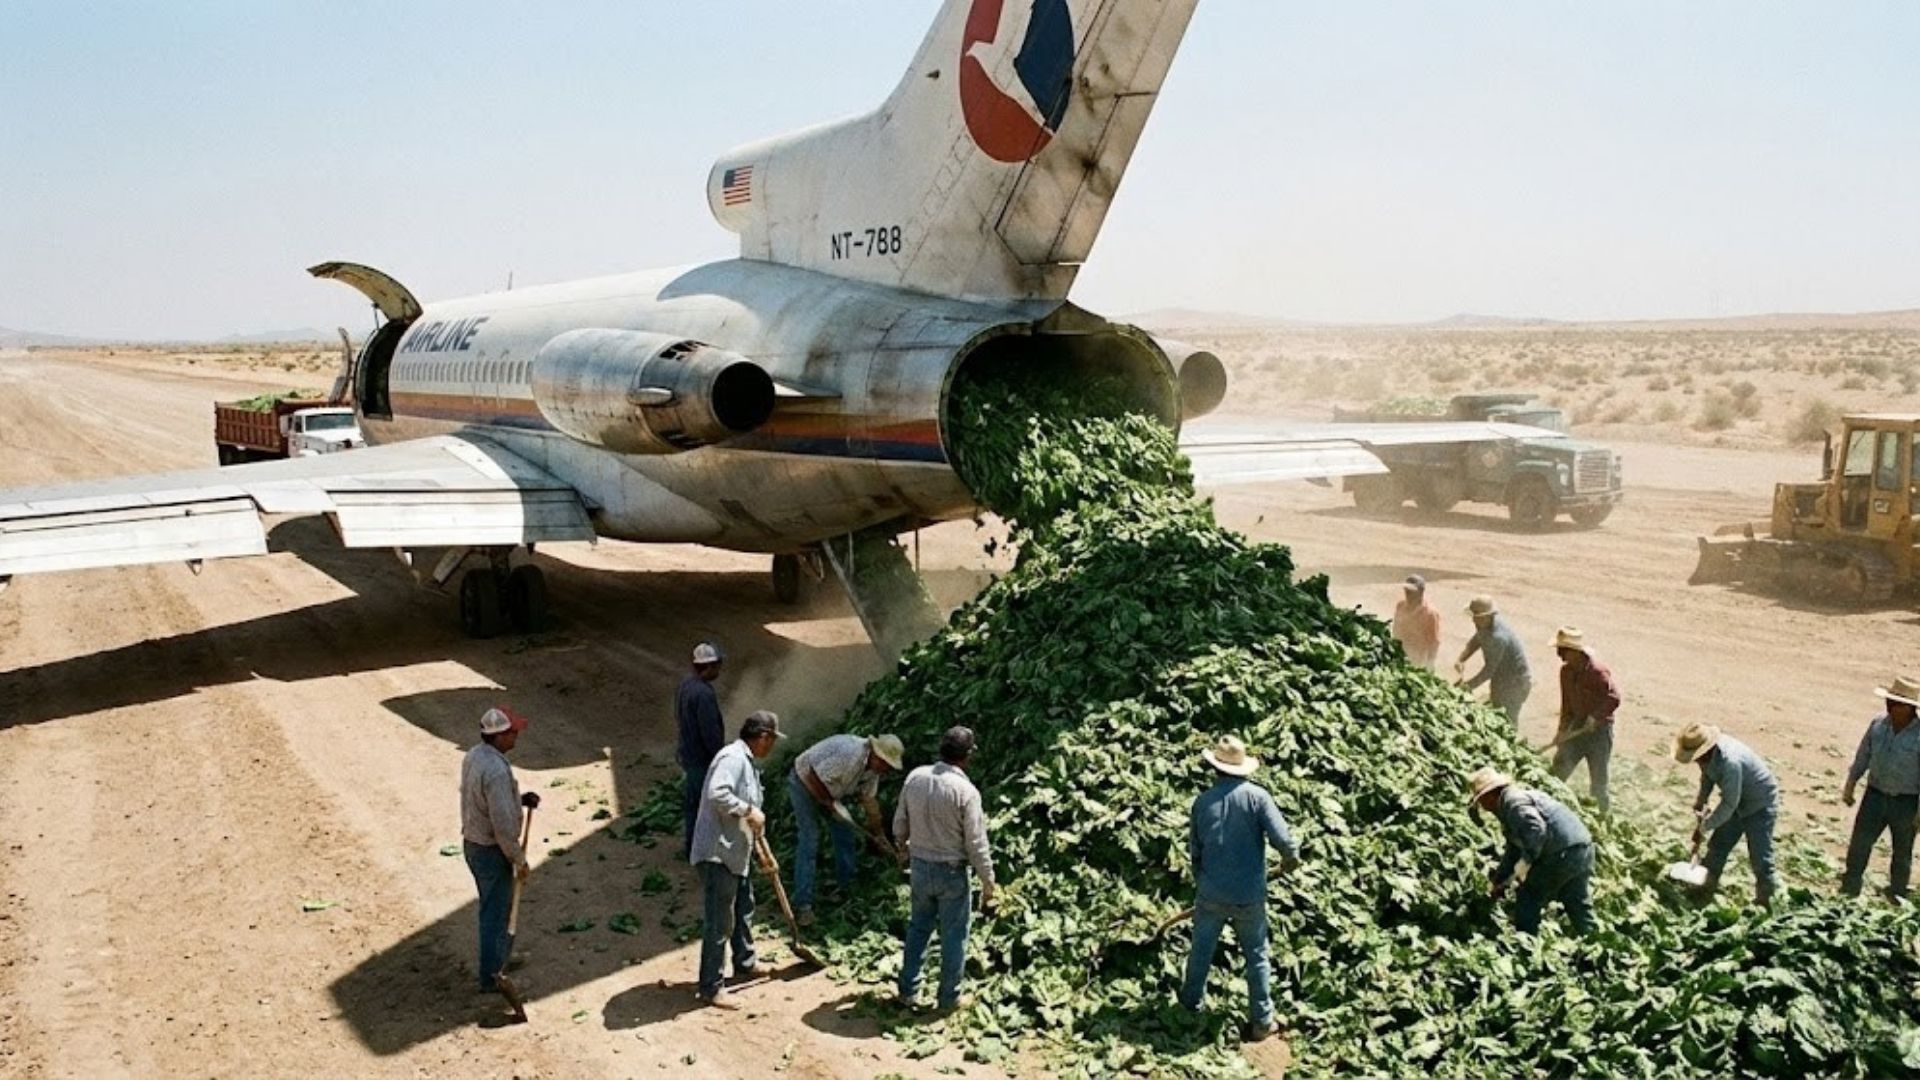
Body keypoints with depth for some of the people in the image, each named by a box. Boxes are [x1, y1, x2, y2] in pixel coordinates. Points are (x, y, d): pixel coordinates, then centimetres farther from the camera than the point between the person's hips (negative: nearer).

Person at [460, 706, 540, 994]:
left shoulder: (474, 755, 0)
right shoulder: (496, 770, -30)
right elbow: (503, 824, -27)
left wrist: (520, 799, 3)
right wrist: (519, 859, -15)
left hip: (472, 843, 9)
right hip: (492, 851, -9)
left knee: (497, 906, 26)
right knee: (495, 913, 6)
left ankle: (500, 957, 43)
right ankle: (491, 979, 19)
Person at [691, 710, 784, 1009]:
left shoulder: (747, 761, 15)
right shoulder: (733, 757, -18)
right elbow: (716, 794, -34)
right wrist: (749, 810, -23)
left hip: (735, 854, 11)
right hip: (717, 854, -11)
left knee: (743, 909, 24)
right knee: (719, 922, -4)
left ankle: (744, 965, 41)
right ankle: (711, 988, 5)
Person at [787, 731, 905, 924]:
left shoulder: (873, 765, -8)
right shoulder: (850, 755, -37)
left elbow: (869, 799, 3)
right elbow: (813, 777, -33)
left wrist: (878, 834, 5)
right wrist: (832, 804, -23)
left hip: (829, 790, 9)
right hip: (804, 783, -9)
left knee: (844, 832, 9)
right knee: (810, 840, -14)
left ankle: (847, 886, 24)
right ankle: (802, 904, -12)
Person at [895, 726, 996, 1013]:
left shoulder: (915, 777, -7)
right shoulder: (966, 791, -22)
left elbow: (900, 825, 3)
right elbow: (976, 844, -17)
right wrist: (988, 882, -5)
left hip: (920, 867, 5)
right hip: (951, 872, -5)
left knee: (918, 929, 21)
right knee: (953, 936, 12)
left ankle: (908, 991, 30)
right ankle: (948, 999, 23)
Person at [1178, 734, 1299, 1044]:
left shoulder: (1203, 800, -4)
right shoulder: (1256, 796, -13)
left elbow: (1194, 852, 5)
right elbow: (1282, 839, -21)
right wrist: (1291, 858, 2)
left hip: (1211, 894, 2)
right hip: (1249, 897, -2)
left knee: (1201, 950, 21)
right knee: (1257, 957, 13)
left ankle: (1192, 1001, 38)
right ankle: (1262, 1021, 20)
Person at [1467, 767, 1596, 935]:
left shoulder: (1513, 801, -9)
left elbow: (1536, 829, -28)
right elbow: (1513, 851, 29)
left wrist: (1525, 862, -16)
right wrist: (1499, 882, 31)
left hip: (1562, 853, -10)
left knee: (1527, 900, 3)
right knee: (1579, 907, 19)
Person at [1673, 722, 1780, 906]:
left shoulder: (1730, 761, -38)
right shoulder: (1709, 754, -14)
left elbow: (1729, 804, -31)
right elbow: (1707, 775, 10)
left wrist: (1705, 826, -21)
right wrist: (1701, 800, -3)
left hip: (1760, 806, -8)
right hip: (1738, 802, 9)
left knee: (1760, 857, -6)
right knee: (1718, 845, 13)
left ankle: (1765, 901, 8)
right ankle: (1707, 887, 26)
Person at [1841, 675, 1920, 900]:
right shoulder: (1879, 724, -4)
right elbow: (1862, 757, 8)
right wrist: (1850, 786, 12)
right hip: (1875, 795, 3)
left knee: (1902, 852, 13)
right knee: (1859, 843, 3)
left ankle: (1897, 894, 30)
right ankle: (1849, 889, 15)